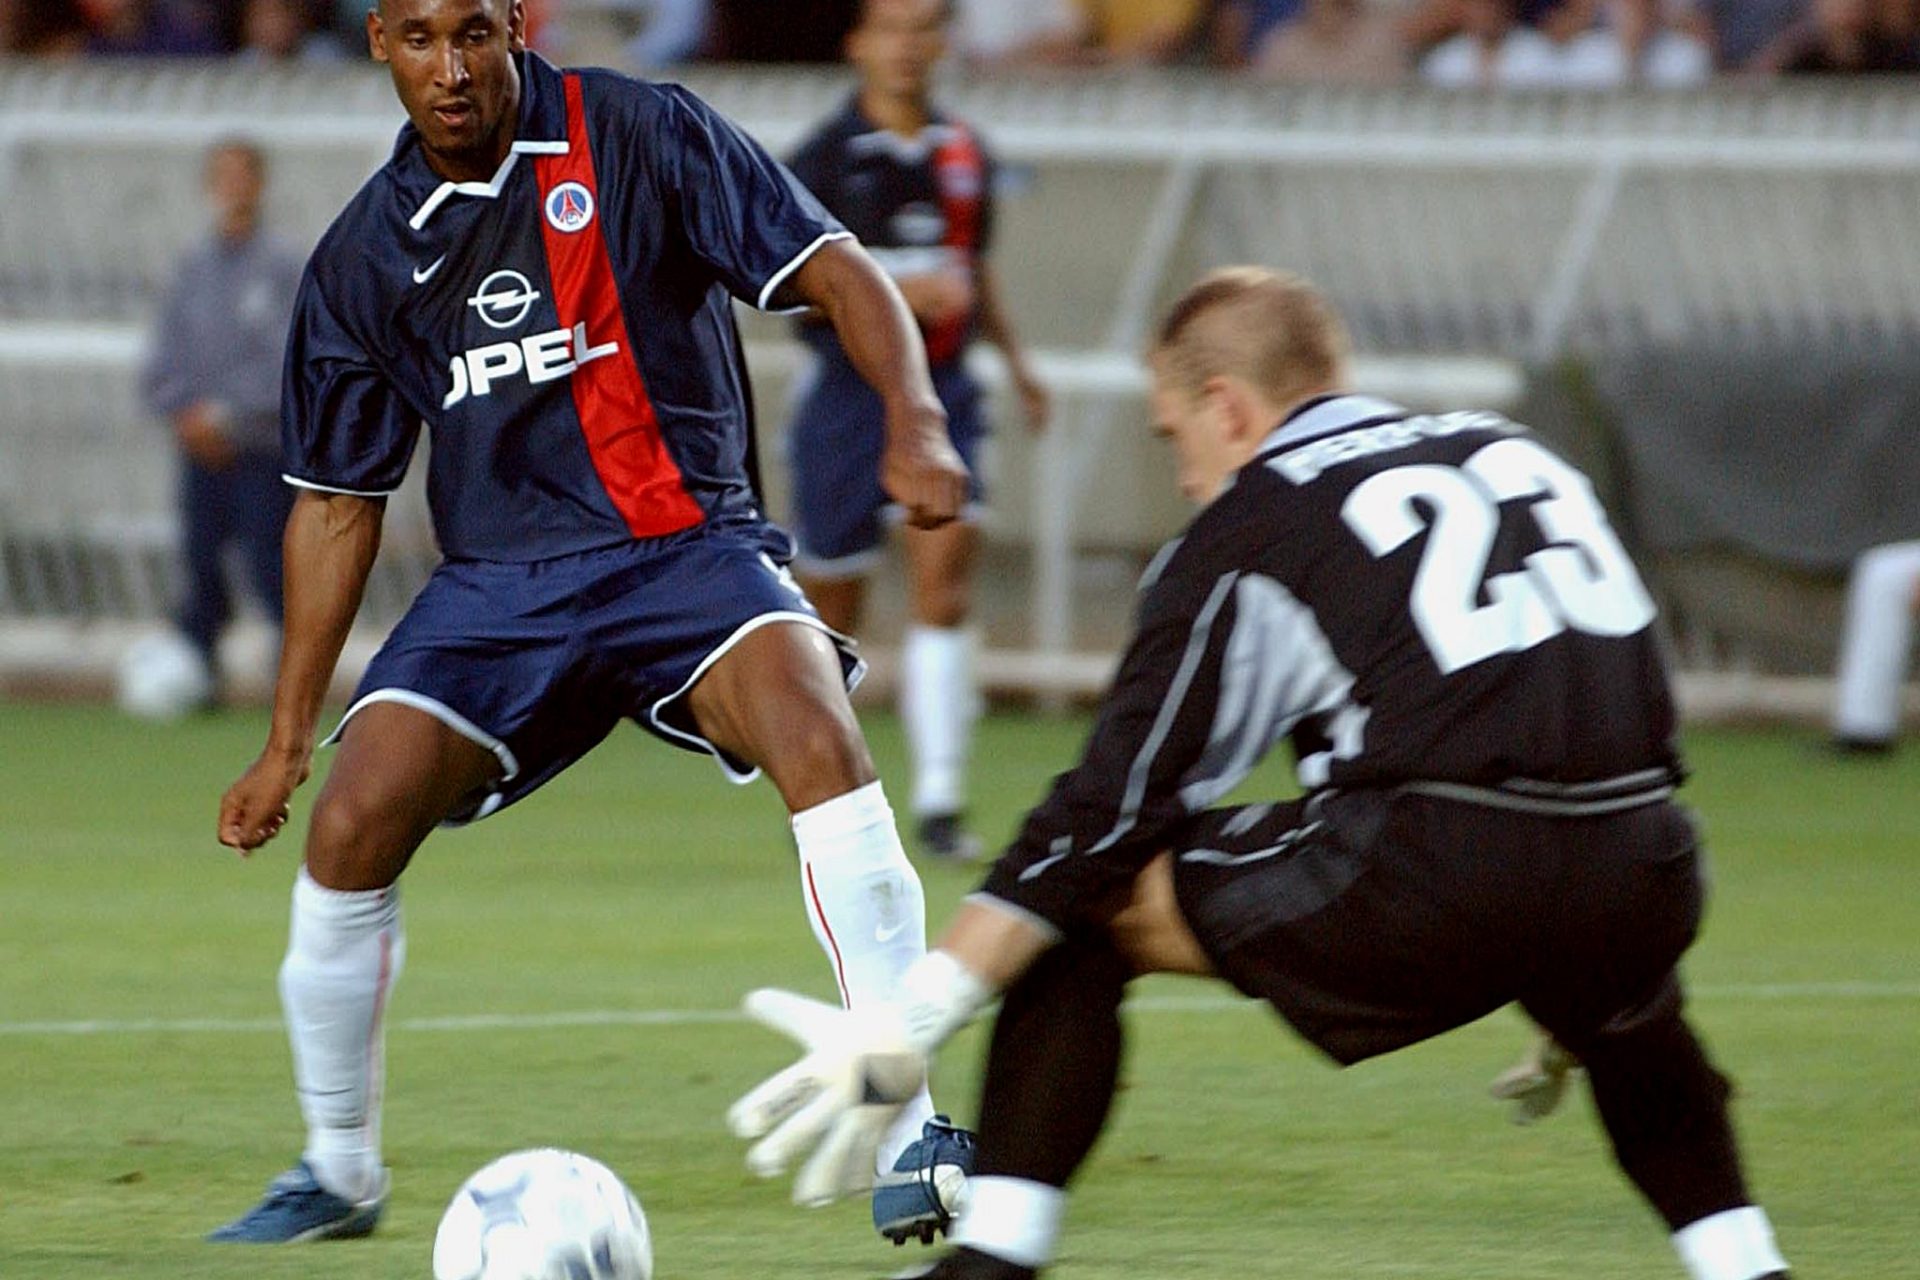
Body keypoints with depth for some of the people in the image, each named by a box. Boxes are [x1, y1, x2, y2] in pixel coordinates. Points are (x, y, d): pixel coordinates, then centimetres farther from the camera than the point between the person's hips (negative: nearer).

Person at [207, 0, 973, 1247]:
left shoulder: (641, 136, -5)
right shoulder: (366, 253, 5)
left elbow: (838, 272, -6)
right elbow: (339, 501, 12)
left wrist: (915, 421, -25)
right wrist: (288, 738, 11)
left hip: (687, 547, -3)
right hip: (498, 578, 3)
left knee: (820, 740, -31)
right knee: (350, 829, -15)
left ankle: (909, 1138, -27)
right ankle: (338, 1169, 8)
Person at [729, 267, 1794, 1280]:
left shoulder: (1248, 528, 9)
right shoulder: (1517, 458, 25)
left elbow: (1109, 806, 5)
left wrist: (910, 1027, 8)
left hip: (1432, 879, -6)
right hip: (1644, 886, 6)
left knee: (1079, 900, 12)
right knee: (1623, 1001, 42)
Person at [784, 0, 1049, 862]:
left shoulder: (964, 154, 9)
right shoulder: (824, 160, -6)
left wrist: (1013, 356, 18)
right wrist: (898, 290, -22)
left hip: (939, 393, 3)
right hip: (847, 392, -3)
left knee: (943, 583, -13)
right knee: (832, 607, 6)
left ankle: (938, 802, -15)